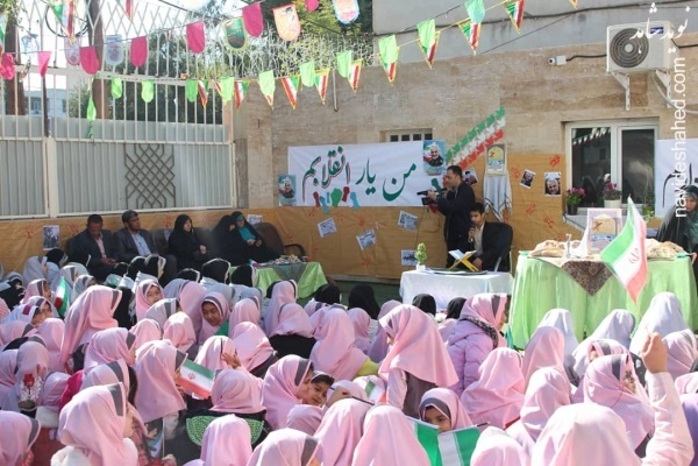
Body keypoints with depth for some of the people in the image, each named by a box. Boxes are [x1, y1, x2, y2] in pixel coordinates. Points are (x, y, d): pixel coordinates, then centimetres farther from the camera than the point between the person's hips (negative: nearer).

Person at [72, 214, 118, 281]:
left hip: (110, 265, 5)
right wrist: (100, 261, -17)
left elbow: (115, 252, 20)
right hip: (93, 269, -5)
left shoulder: (108, 234, 14)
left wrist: (114, 260, -4)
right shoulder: (80, 238, -4)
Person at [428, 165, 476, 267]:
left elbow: (453, 206, -24)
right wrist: (437, 205, -3)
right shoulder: (452, 191, 12)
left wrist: (436, 198, -14)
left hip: (463, 235, -8)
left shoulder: (466, 190, -12)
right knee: (451, 265, 9)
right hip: (452, 235, 8)